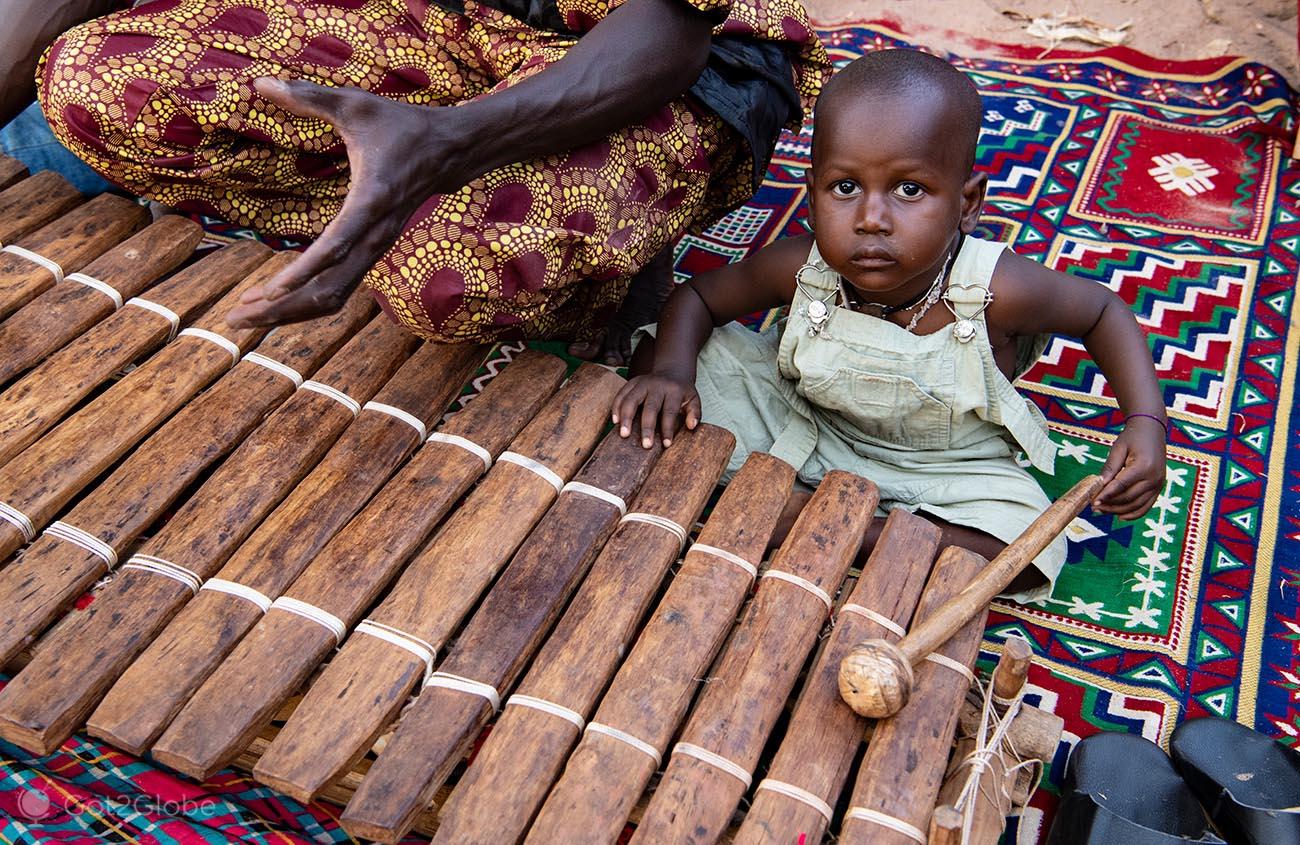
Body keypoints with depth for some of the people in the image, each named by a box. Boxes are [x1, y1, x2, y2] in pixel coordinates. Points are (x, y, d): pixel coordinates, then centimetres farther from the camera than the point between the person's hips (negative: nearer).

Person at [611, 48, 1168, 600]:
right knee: (651, 355, -10)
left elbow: (1103, 311, -10)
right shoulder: (801, 269, -24)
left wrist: (1146, 422, -23)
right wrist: (671, 372, -28)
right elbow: (698, 296, -8)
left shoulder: (993, 289, -30)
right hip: (799, 425, 1)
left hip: (945, 468, 0)